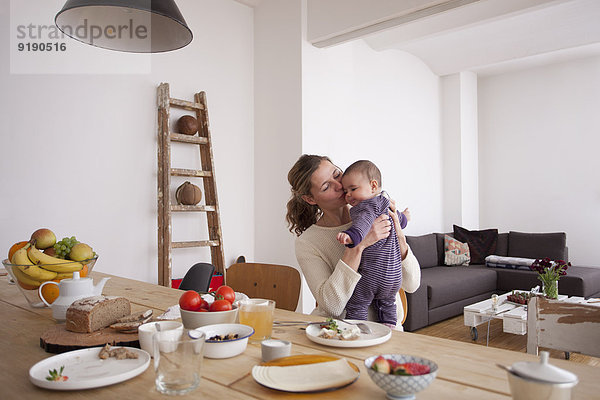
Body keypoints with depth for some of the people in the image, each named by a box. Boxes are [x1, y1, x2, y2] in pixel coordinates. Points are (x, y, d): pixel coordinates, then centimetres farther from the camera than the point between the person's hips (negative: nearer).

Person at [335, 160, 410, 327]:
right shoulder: (386, 202, 13)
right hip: (393, 273, 9)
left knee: (356, 307, 2)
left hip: (371, 273, -9)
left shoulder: (369, 206, -17)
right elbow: (398, 219, 34)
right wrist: (403, 218, 58)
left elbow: (363, 222, -40)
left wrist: (351, 235, -60)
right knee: (386, 304, 24)